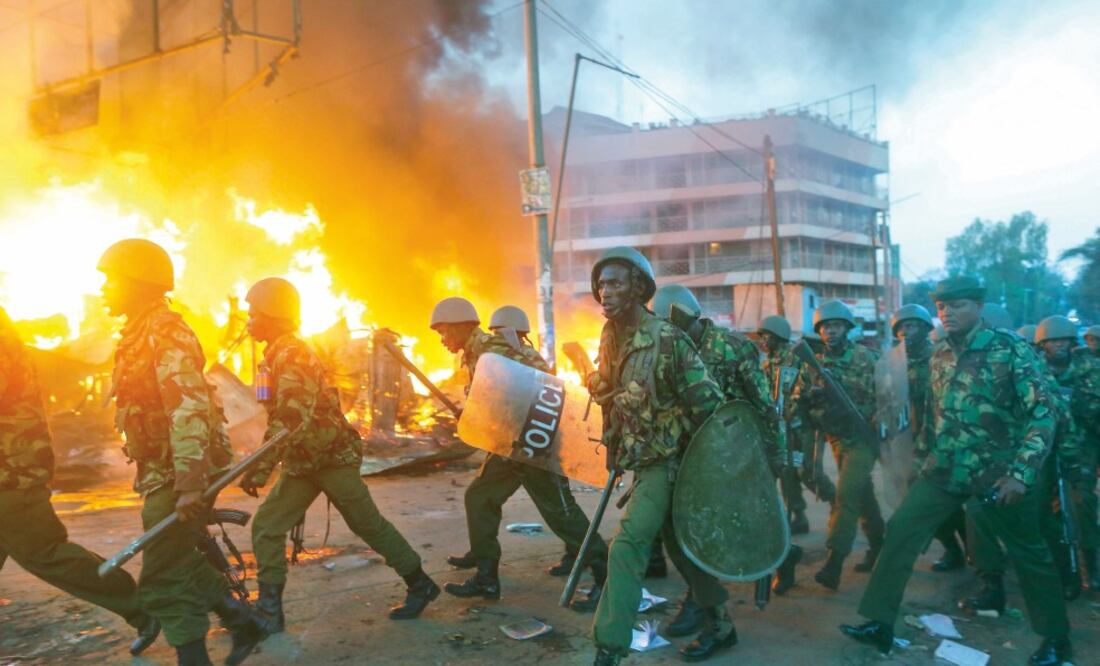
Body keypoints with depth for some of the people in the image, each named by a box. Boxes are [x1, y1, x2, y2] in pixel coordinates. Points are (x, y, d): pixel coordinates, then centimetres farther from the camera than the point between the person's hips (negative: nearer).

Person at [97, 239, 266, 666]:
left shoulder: (165, 331, -17)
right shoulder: (140, 333, 15)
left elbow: (189, 409, -27)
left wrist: (190, 485, -33)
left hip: (176, 476, -10)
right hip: (163, 472, 10)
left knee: (164, 581, -3)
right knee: (180, 562, 20)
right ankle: (243, 622, 31)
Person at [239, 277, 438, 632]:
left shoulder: (291, 356, -21)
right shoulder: (278, 354, 10)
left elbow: (293, 423, -30)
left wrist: (261, 468, -29)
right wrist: (264, 464, 23)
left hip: (332, 457, -9)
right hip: (305, 460, 9)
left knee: (369, 524, 4)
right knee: (266, 526, 3)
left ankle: (420, 585, 20)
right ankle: (269, 611, 11)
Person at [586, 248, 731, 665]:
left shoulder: (667, 340, -21)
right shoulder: (610, 338, 3)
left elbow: (708, 401, -17)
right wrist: (615, 449, 18)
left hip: (664, 460, -8)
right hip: (636, 458, 8)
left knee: (627, 545, -15)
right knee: (676, 542, 17)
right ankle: (719, 624, 34)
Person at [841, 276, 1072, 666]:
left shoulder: (1010, 348, -11)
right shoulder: (939, 355, 6)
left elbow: (1043, 412, -13)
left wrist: (1021, 473, -19)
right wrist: (925, 454, 18)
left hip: (997, 473, -5)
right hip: (944, 470, 5)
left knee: (1028, 554, 10)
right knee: (900, 531, -3)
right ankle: (880, 624, 6)